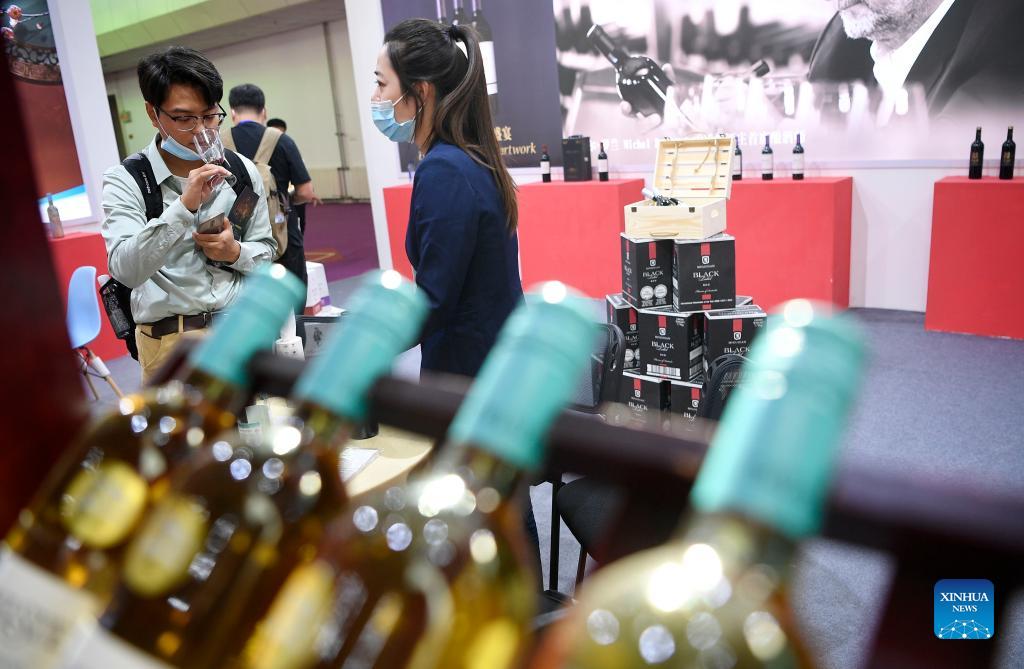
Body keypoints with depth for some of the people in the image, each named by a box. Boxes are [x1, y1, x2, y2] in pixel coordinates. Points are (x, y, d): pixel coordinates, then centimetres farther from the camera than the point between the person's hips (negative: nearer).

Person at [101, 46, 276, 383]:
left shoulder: (242, 171, 2)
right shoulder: (125, 181, -7)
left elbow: (266, 250, 11)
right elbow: (125, 269, -21)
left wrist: (235, 252, -11)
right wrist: (184, 205, -29)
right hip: (171, 343, -3)